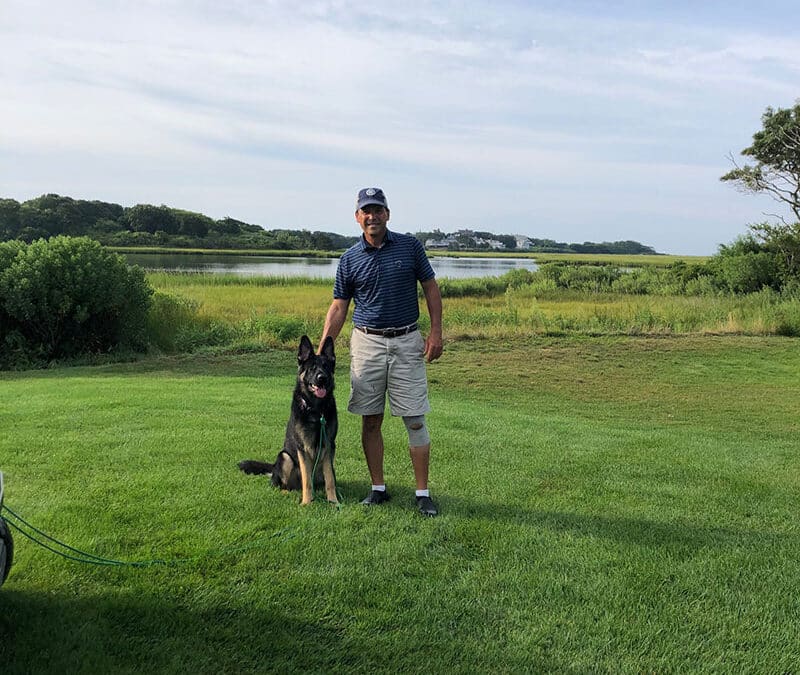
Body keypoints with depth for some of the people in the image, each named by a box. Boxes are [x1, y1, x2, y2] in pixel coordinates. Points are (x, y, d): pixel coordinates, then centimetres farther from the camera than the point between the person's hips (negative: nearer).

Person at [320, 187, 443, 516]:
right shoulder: (349, 259, 3)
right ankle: (378, 487, 18)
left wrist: (436, 332, -4)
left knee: (415, 420, -2)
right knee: (370, 420, 5)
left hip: (407, 342, -1)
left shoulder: (410, 246, 0)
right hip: (367, 344, 2)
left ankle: (423, 493, 7)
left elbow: (430, 288, 6)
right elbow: (338, 307, 5)